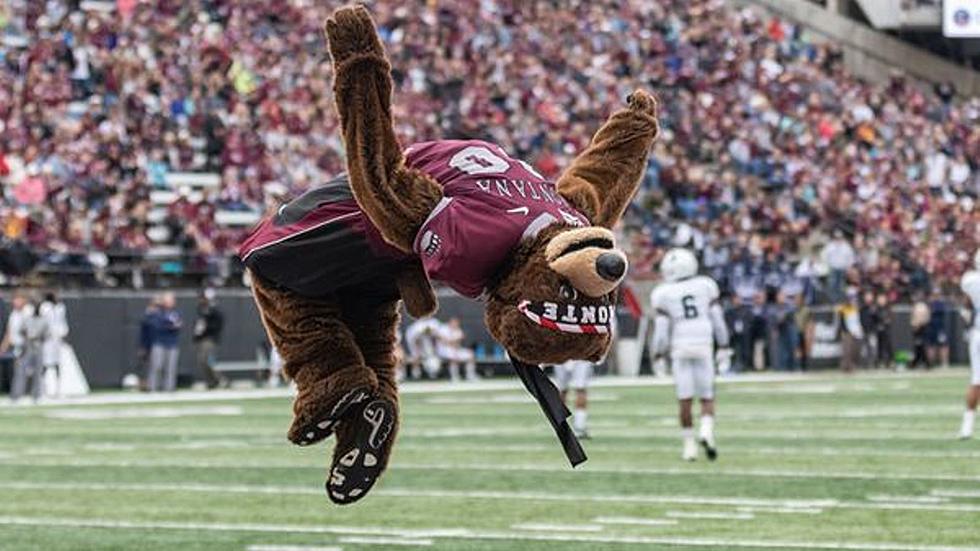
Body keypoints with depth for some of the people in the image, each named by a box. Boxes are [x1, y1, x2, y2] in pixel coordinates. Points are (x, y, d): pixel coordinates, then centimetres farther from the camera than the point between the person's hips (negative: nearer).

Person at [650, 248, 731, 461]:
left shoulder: (663, 294, -3)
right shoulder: (706, 286, 3)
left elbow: (661, 329, -3)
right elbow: (717, 319, 6)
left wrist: (658, 355, 8)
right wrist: (723, 347, 14)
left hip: (679, 348, -1)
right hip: (704, 347, 1)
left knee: (685, 400, 4)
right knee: (707, 397, 8)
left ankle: (689, 445, 5)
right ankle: (707, 431, -16)